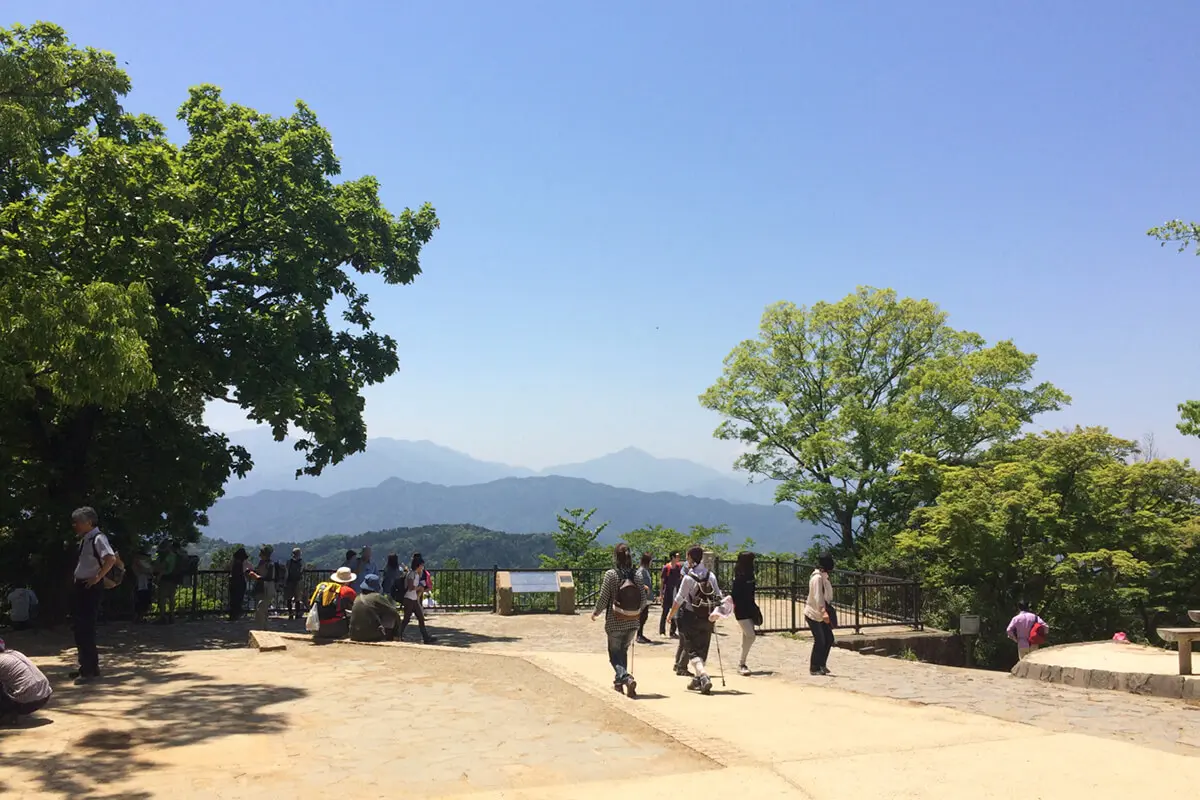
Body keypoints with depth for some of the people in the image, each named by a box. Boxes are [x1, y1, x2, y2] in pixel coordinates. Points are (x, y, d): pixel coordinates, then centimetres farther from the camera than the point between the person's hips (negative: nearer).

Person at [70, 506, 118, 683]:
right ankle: (87, 666, 24)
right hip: (80, 586, 10)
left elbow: (111, 559, -29)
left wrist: (98, 577, -25)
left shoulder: (98, 538, -15)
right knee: (79, 627, 14)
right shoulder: (84, 539, 14)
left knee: (86, 628, -7)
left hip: (90, 587, -10)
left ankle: (91, 669, -1)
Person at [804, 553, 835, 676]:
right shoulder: (817, 577, -19)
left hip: (820, 615, 9)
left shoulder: (823, 576, 11)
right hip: (813, 615, -9)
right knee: (820, 641, -6)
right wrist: (823, 612, -40)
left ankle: (821, 664, 20)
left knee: (829, 639, 8)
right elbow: (817, 596, -29)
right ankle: (814, 668, 5)